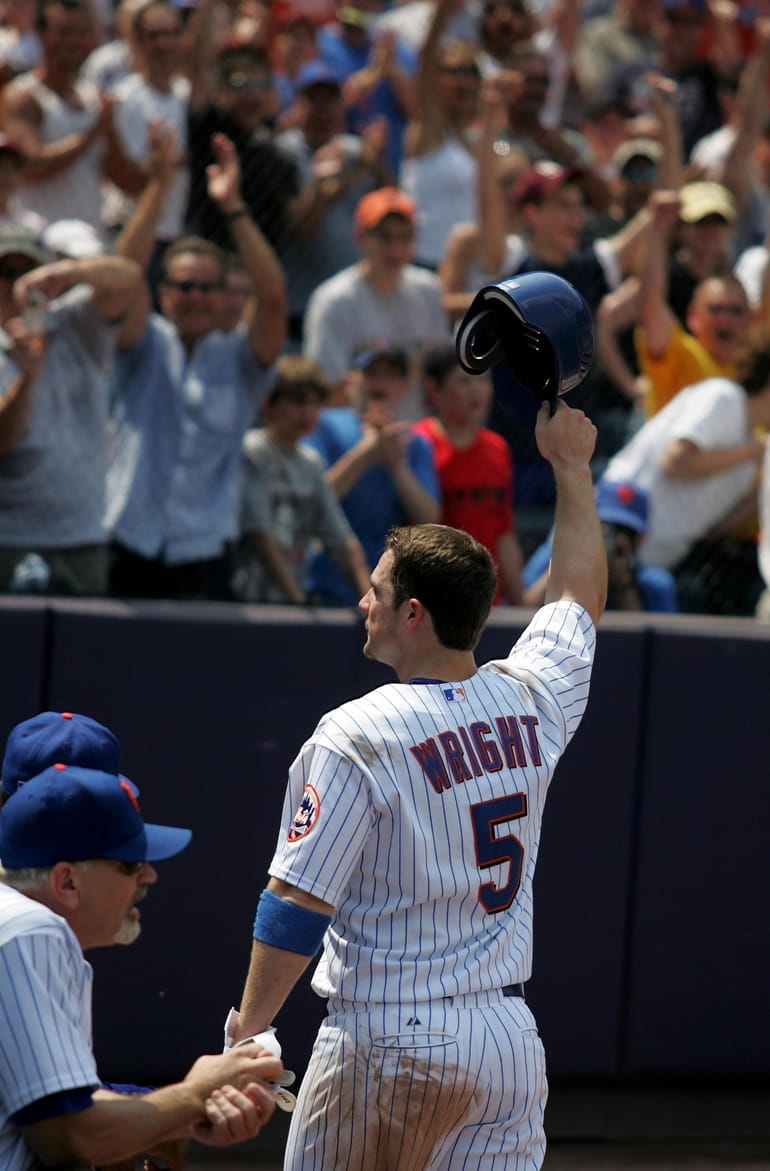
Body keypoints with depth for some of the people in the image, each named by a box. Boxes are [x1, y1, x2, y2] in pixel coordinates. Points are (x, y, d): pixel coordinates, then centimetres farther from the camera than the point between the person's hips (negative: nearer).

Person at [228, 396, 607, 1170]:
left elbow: (295, 908, -12)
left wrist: (246, 1034, -3)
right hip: (512, 1040, 6)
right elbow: (580, 592, 25)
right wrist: (571, 466, 37)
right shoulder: (531, 701, 4)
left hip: (390, 1044, -5)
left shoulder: (355, 737, -12)